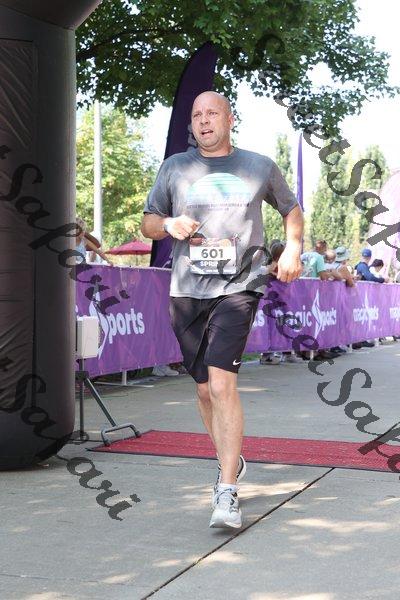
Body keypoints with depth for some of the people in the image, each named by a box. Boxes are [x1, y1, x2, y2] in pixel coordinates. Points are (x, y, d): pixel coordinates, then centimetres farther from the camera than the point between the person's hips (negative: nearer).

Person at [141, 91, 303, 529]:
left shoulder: (260, 167, 9)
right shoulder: (175, 168, 11)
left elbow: (292, 210, 23)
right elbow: (147, 221, 16)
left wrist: (292, 249, 5)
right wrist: (170, 225, -6)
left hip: (238, 287, -3)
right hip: (186, 291, 3)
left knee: (222, 382, -19)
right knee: (204, 390, 11)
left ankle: (226, 494, -15)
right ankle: (231, 463, 35)